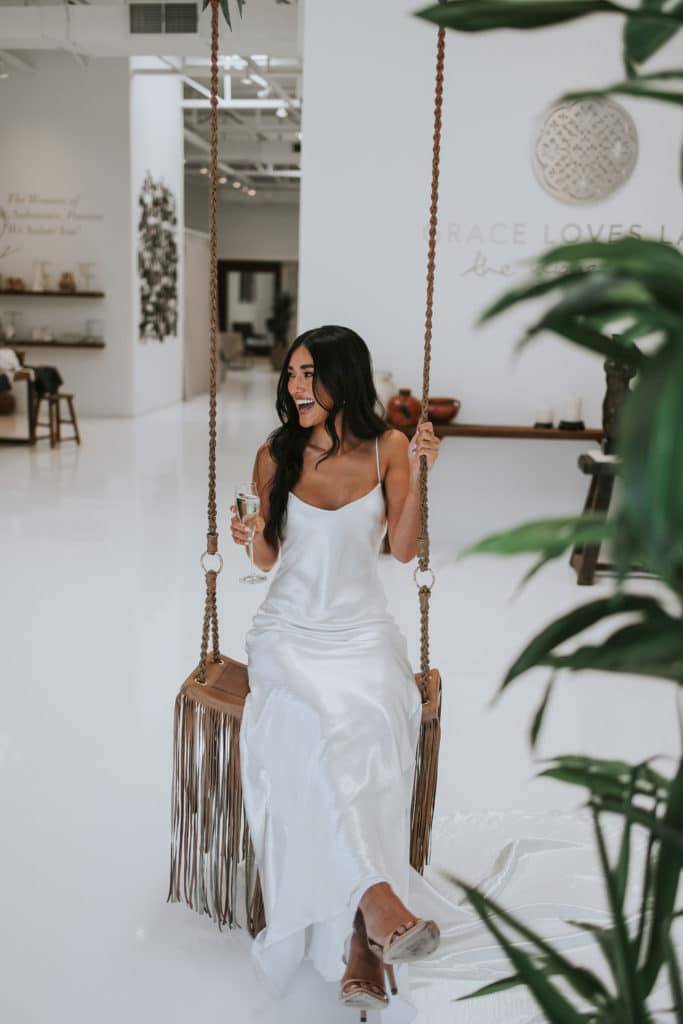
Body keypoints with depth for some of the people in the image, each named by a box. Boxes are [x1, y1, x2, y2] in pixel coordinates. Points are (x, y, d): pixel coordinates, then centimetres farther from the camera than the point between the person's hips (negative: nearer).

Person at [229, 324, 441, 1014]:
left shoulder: (387, 447, 3)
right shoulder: (276, 455, 4)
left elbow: (404, 549, 2)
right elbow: (269, 557, 11)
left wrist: (416, 473, -8)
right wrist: (252, 538, -12)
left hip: (363, 628, 0)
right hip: (290, 628, 1)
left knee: (372, 726, -31)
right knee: (319, 723, -33)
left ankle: (359, 941, -28)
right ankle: (377, 899, -32)